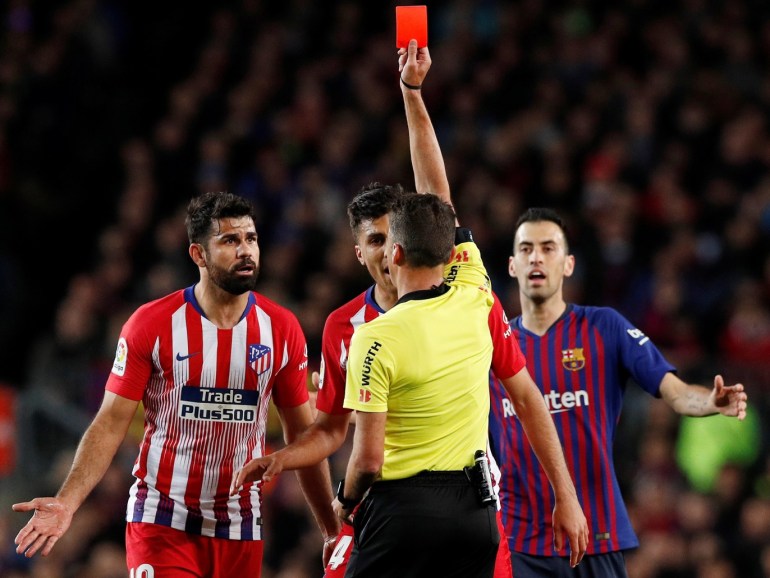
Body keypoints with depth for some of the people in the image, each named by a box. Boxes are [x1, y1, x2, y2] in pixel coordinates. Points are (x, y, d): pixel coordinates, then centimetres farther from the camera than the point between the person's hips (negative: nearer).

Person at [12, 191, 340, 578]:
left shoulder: (281, 329, 2)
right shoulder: (151, 324, -6)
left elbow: (302, 433, 10)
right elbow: (110, 424, -5)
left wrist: (332, 530, 9)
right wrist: (67, 502, -18)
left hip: (240, 530, 3)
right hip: (162, 523, -3)